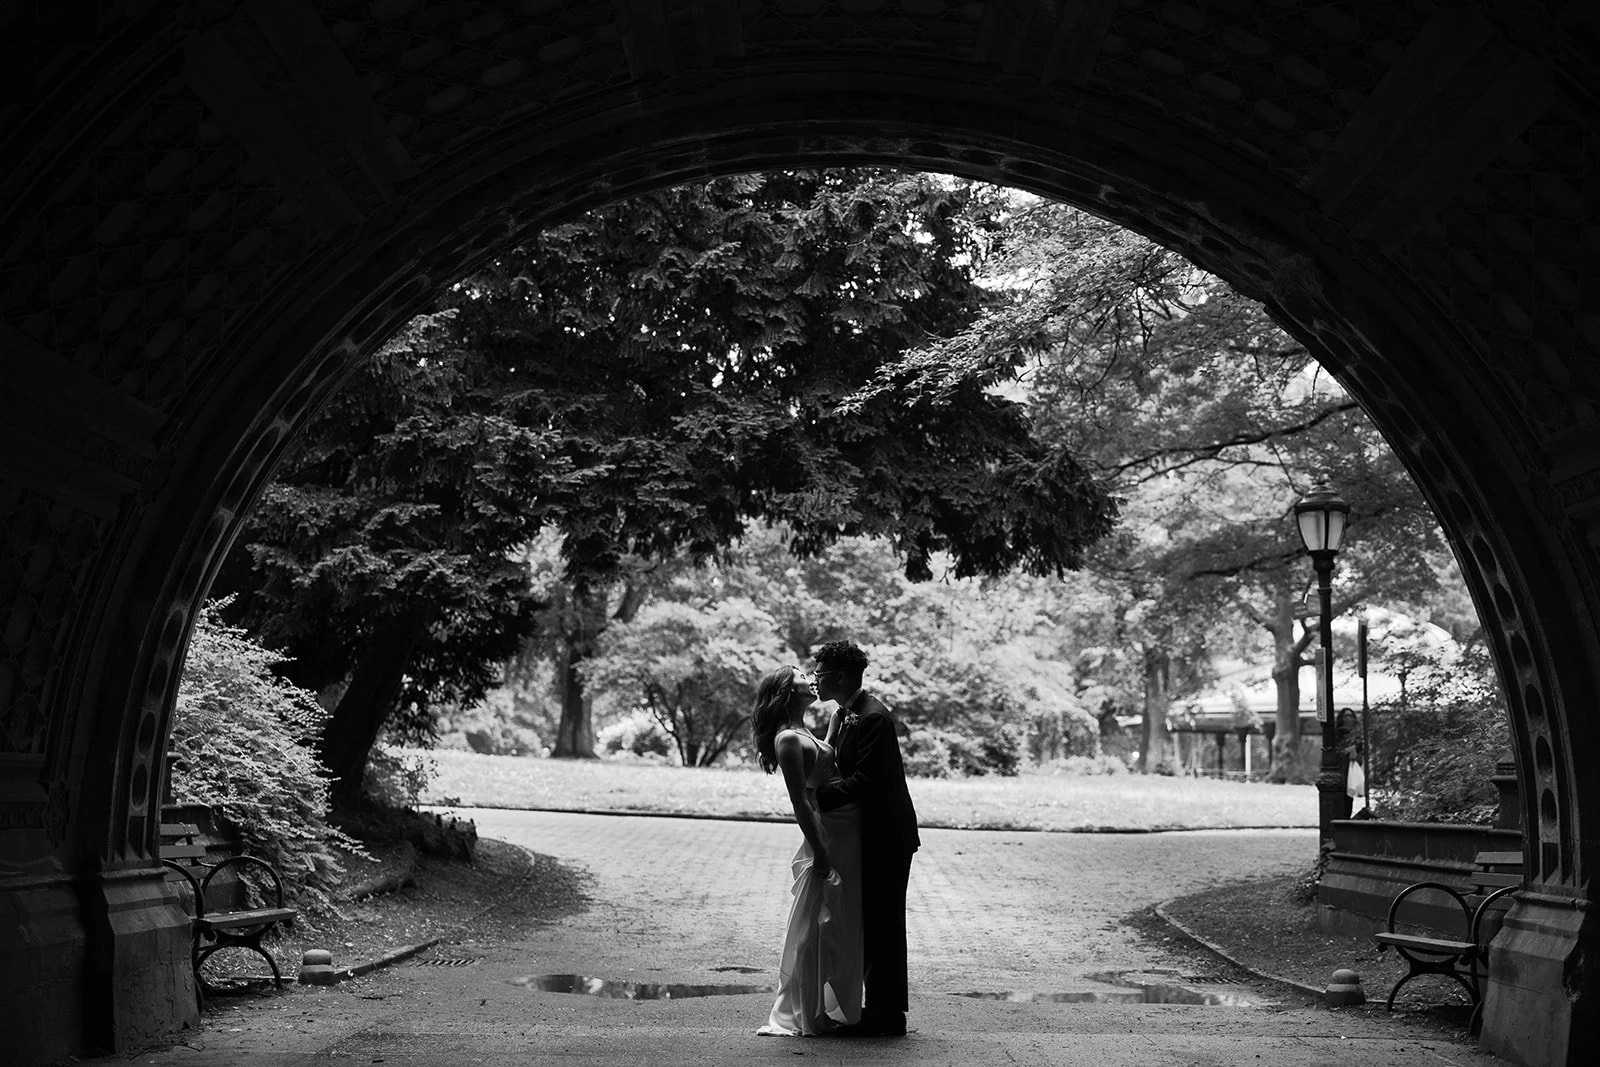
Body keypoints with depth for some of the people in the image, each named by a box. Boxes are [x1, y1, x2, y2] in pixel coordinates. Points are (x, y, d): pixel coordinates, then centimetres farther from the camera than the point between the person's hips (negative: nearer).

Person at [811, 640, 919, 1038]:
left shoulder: (873, 718, -19)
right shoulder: (844, 715, 12)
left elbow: (864, 781, -25)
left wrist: (816, 799, -25)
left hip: (886, 837, -10)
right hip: (869, 835, 10)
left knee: (882, 924, -6)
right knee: (873, 923, 14)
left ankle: (887, 1016, 0)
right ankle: (880, 1009, 21)